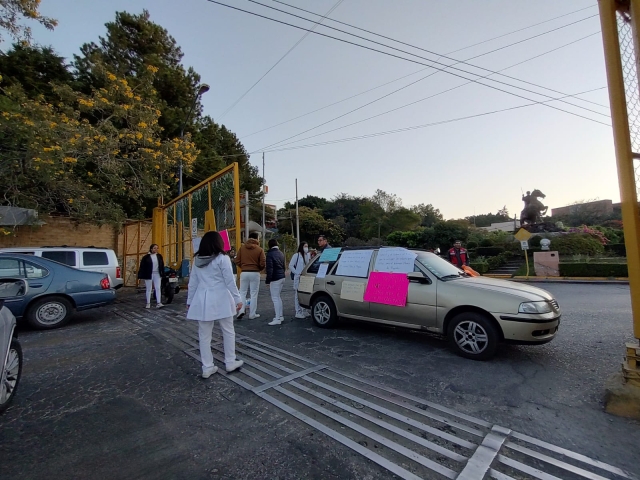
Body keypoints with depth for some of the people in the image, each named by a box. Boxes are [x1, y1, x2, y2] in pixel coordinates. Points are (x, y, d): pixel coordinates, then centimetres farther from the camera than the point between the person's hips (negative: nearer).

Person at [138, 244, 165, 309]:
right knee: (149, 289, 8)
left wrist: (162, 274, 10)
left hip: (157, 275, 3)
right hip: (149, 275, -2)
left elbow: (162, 266, 12)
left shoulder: (159, 256, 7)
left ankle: (158, 303, -4)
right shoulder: (146, 257, -5)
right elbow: (142, 267, -6)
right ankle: (148, 303, 18)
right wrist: (140, 276, -9)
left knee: (158, 288, -3)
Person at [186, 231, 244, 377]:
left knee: (204, 335, 11)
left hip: (202, 300, 5)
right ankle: (230, 362, 22)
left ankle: (207, 368, 19)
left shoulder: (197, 259, 7)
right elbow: (230, 282, -11)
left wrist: (189, 301, 17)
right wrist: (237, 299, -5)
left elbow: (192, 282, 10)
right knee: (228, 331, 12)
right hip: (220, 300, -4)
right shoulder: (222, 258, -9)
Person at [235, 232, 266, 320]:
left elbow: (237, 261, 1)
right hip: (255, 273, -2)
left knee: (242, 293, 14)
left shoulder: (242, 248, 2)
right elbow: (263, 264, -9)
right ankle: (252, 314, 11)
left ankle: (241, 310, 2)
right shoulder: (259, 249, -6)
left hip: (244, 273, 2)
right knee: (254, 294, 6)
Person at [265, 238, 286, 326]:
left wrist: (268, 280, -13)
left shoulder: (270, 254, -12)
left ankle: (278, 319, -3)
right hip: (282, 277, 9)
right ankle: (280, 315, 25)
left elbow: (269, 268, -17)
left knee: (275, 298, -4)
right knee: (278, 297, 19)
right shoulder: (281, 253, 13)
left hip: (275, 278, -9)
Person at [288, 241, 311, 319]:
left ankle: (304, 311, 23)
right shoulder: (296, 255, -6)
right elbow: (290, 266, -7)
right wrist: (297, 273, -10)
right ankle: (298, 312, 6)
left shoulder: (308, 255, 9)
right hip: (298, 278, -5)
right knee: (298, 295, -2)